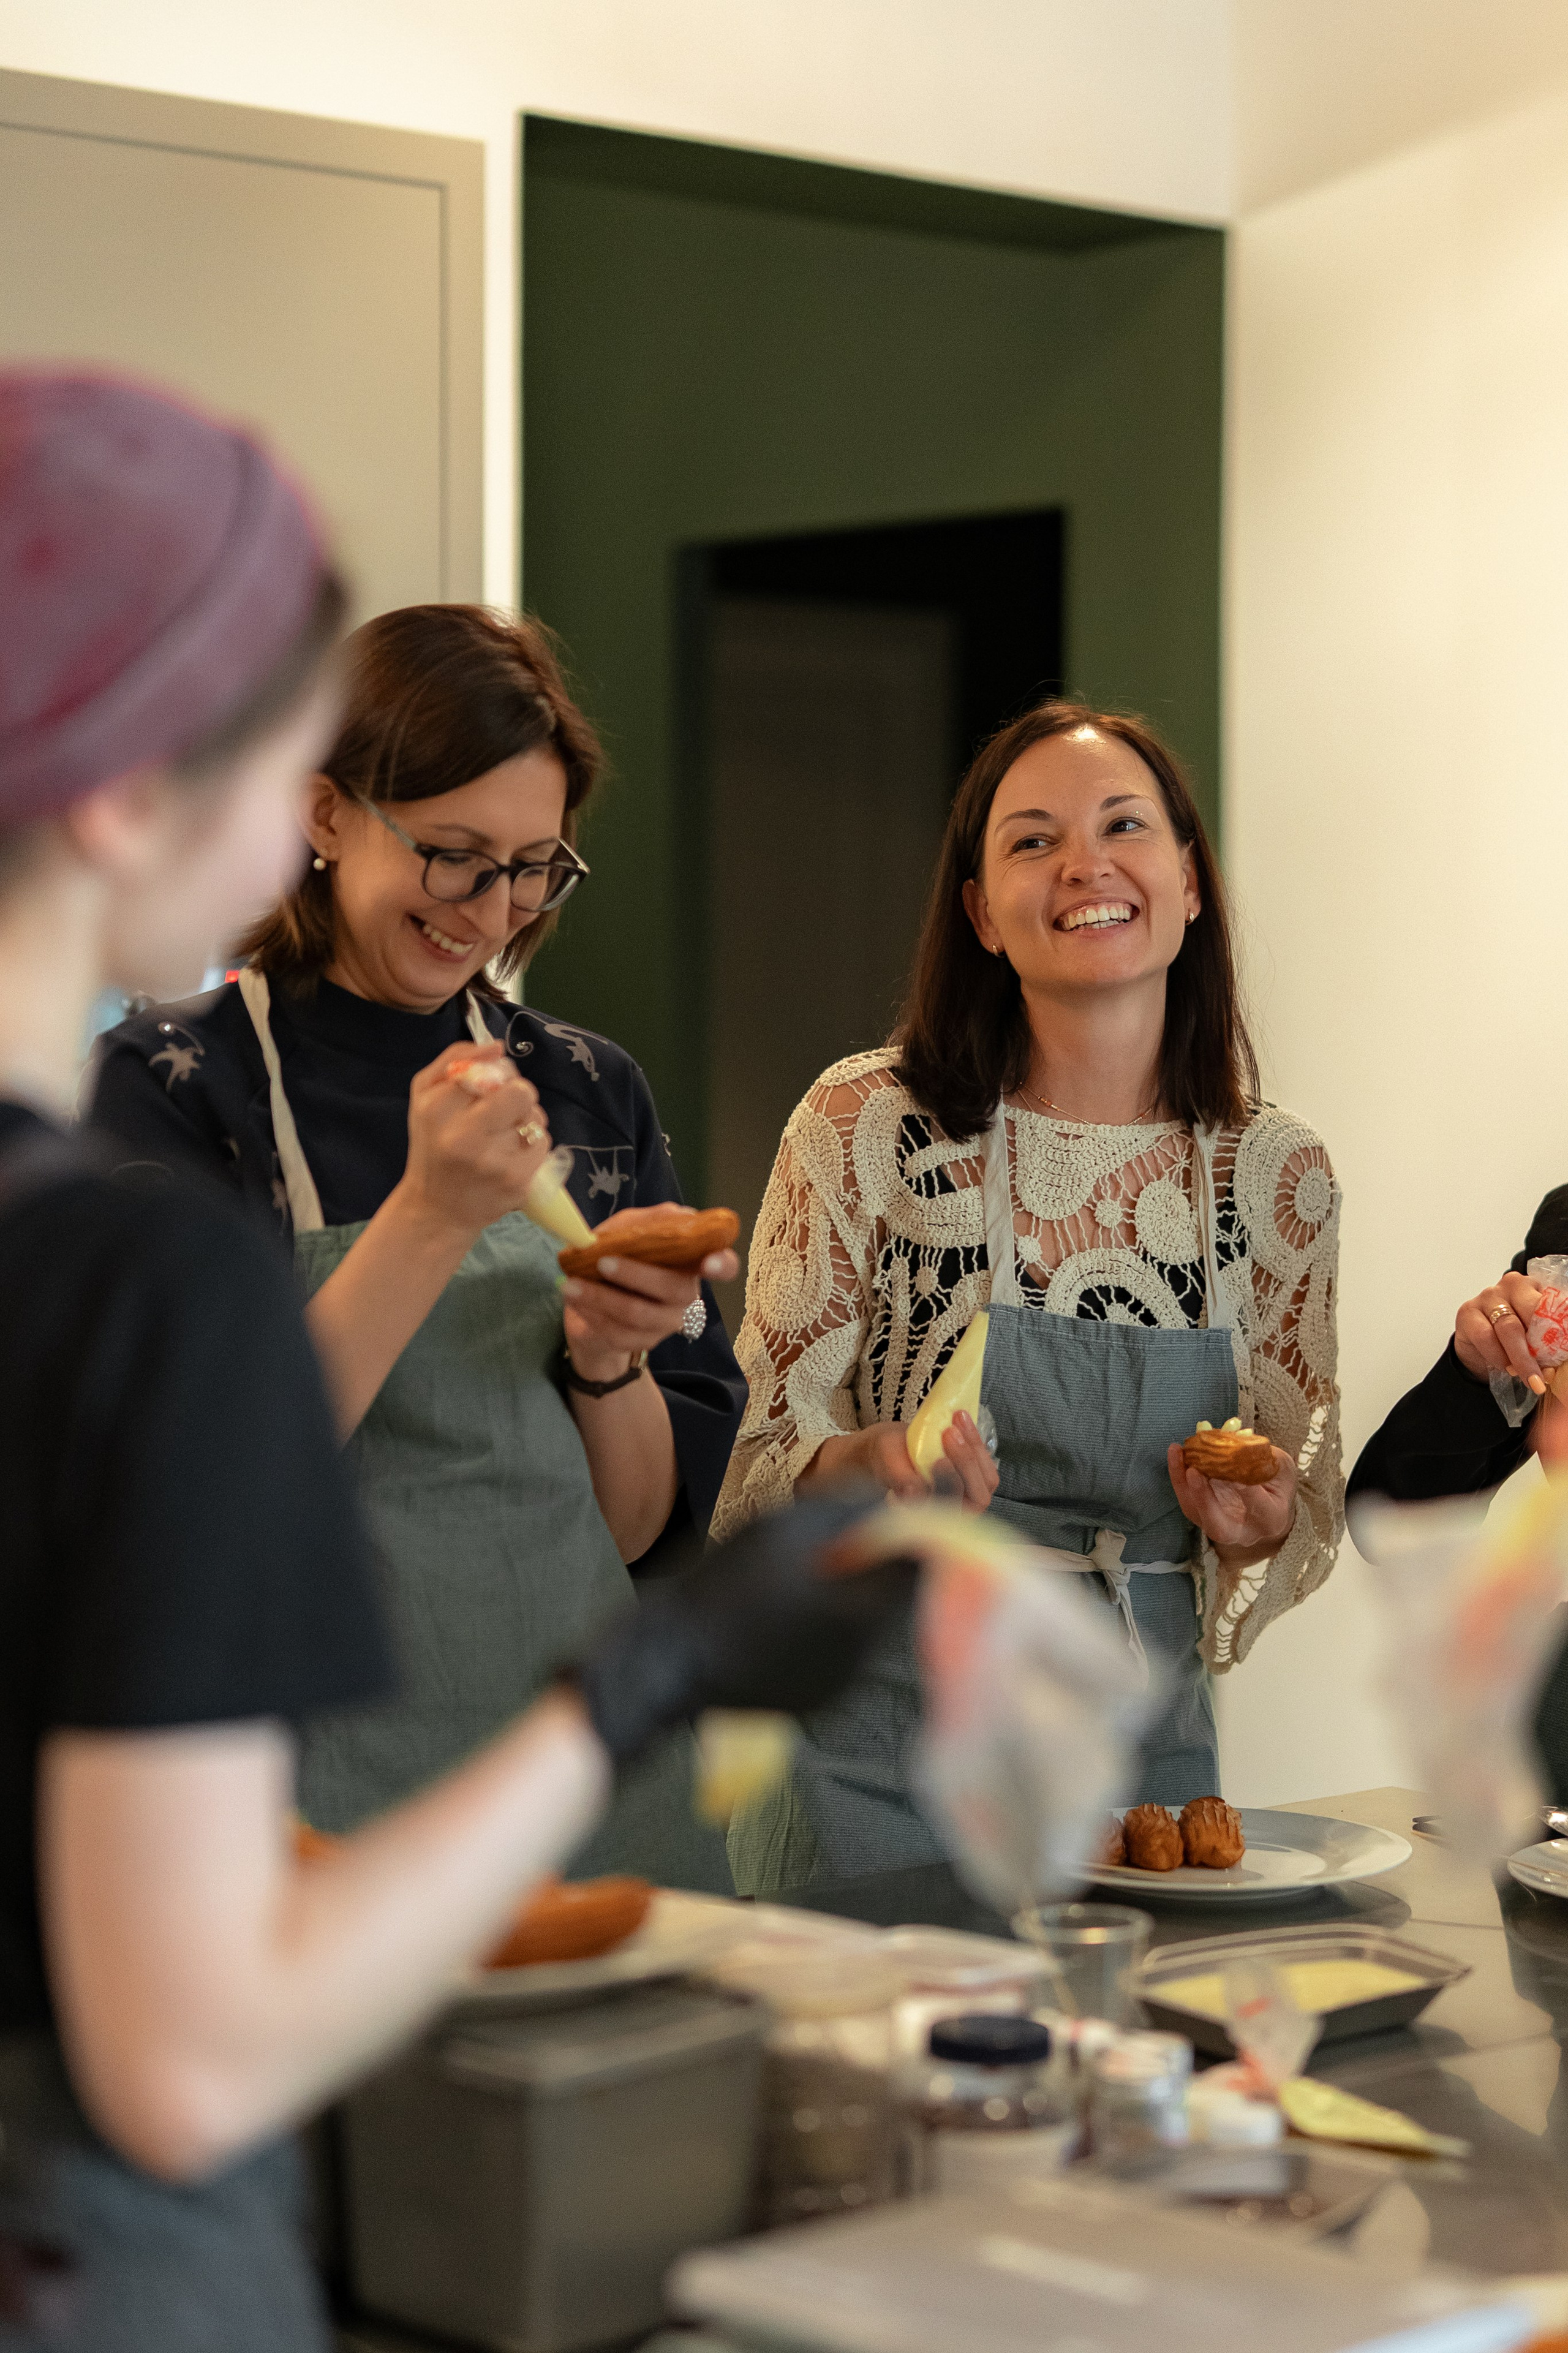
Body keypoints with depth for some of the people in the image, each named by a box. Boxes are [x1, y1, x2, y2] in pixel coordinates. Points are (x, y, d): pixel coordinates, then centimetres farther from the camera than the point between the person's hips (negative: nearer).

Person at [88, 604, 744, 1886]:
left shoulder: (591, 1090, 8)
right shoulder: (172, 1083, -6)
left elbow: (651, 1523, 9)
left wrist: (609, 1360, -11)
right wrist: (433, 1217, -22)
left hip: (591, 1758, 4)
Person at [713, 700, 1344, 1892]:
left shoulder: (1279, 1171, 0)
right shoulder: (866, 1125, -8)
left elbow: (1312, 1509, 10)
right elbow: (760, 1460, -3)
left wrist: (1255, 1531, -12)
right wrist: (857, 1470, -24)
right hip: (887, 1755, -3)